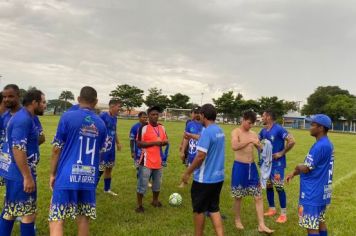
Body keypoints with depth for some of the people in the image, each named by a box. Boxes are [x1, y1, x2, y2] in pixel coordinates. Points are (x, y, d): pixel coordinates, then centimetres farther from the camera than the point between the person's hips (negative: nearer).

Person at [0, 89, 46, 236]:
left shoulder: (24, 117, 12)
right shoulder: (24, 119, -20)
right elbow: (18, 149, -25)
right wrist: (28, 177, -24)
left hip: (13, 172, 10)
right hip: (20, 174, -10)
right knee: (29, 213, 0)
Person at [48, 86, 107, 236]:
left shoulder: (68, 117, -5)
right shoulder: (101, 124, 7)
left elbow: (57, 149, -3)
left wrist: (52, 174, 7)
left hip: (67, 176, -4)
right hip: (89, 179, 4)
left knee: (57, 221, 0)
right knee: (83, 219, 14)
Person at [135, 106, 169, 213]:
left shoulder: (162, 127, 8)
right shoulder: (143, 128, -12)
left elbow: (166, 140, 17)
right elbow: (139, 144, -16)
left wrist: (164, 142, -8)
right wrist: (154, 143, -22)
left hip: (158, 161, 7)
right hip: (147, 161, -6)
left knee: (157, 183, 19)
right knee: (142, 184, -2)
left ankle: (155, 200, 39)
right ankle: (139, 205, 12)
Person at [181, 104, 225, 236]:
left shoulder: (207, 132, -19)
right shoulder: (220, 131, 8)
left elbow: (201, 156, -24)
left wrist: (187, 173, -14)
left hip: (204, 178, -8)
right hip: (218, 177, 8)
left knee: (199, 210, 10)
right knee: (214, 209, 15)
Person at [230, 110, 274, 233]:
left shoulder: (253, 134, 8)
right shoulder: (236, 132, -7)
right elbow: (234, 147, -26)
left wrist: (259, 145, -10)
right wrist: (249, 141, -27)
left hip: (252, 166, 5)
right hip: (240, 166, -5)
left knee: (258, 196, 3)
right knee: (238, 196, 8)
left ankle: (261, 225, 8)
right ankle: (237, 220, 28)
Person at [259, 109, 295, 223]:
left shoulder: (279, 129, -16)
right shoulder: (264, 130, 7)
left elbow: (292, 141, -23)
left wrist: (282, 153, -18)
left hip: (277, 163, -8)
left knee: (279, 187, -3)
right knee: (268, 186, 13)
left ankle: (283, 214, 6)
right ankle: (272, 209, 27)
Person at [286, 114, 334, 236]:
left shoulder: (320, 146, -23)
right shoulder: (328, 144, 9)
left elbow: (306, 168, -19)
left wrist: (297, 167, 3)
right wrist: (293, 173, 14)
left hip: (313, 193, -10)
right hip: (322, 191, 10)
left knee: (311, 226, -1)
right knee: (320, 221, 21)